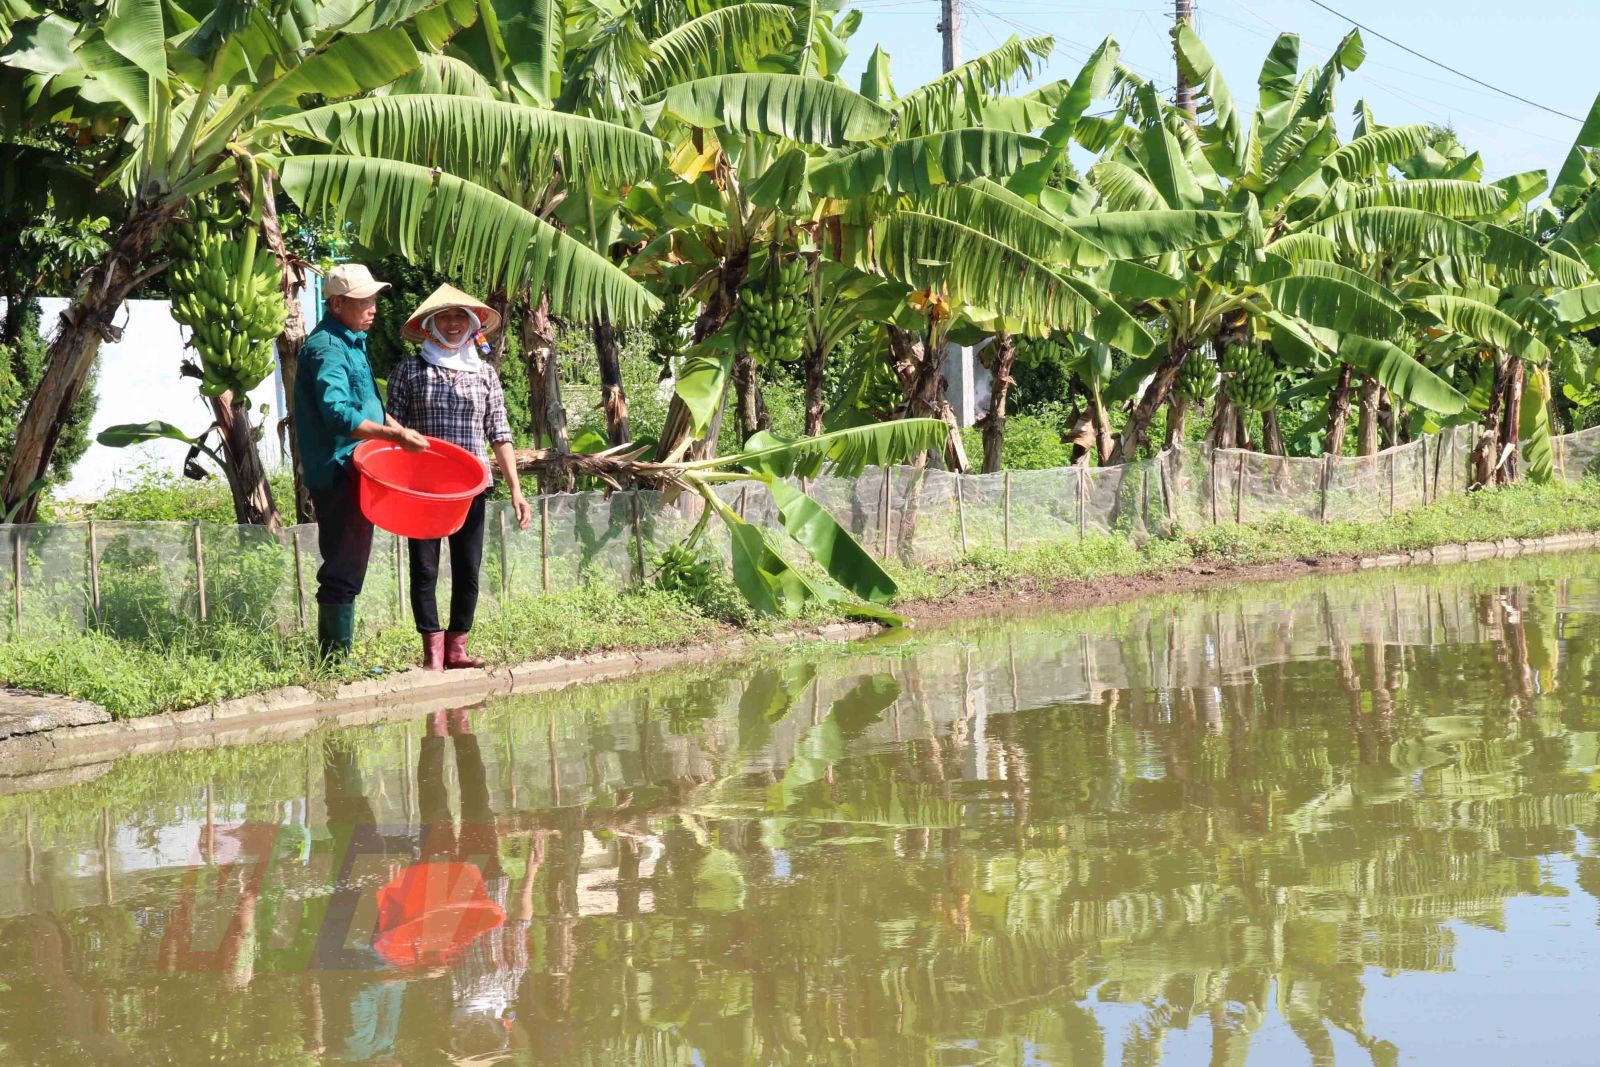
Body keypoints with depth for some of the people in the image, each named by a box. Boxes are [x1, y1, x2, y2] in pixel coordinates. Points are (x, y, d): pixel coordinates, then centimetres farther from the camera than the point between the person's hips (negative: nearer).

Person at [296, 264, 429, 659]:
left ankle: (333, 659, 22)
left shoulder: (350, 342, 17)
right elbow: (338, 415, -29)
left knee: (345, 568, 15)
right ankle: (336, 658, -3)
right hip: (338, 474, -11)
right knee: (343, 570, -7)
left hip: (351, 474, 11)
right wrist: (394, 435, -33)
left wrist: (402, 432, 16)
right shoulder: (327, 348, -17)